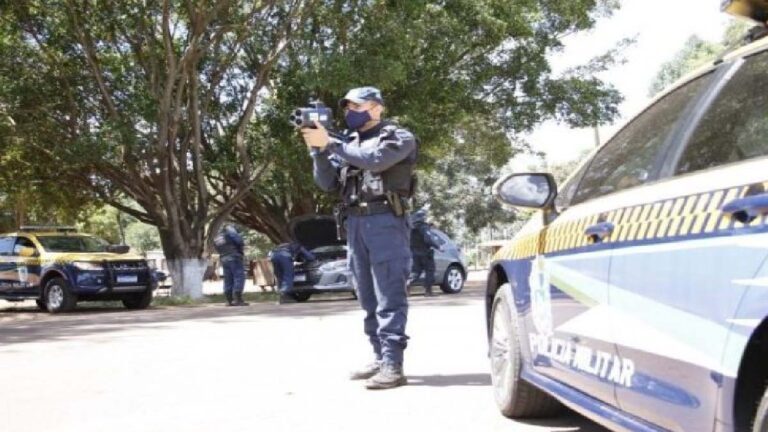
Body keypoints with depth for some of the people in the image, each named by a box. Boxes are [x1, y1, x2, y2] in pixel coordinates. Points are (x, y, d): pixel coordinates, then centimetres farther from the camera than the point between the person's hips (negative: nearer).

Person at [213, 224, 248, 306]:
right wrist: (241, 249, 7)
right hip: (234, 257, -7)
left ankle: (229, 300, 5)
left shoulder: (216, 238, 21)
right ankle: (238, 300, -18)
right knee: (239, 277, -9)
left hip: (223, 259, 7)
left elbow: (218, 250, 16)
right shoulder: (230, 231, 1)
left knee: (228, 279, 8)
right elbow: (239, 241, -10)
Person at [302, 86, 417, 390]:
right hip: (355, 224, 7)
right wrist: (318, 149, -1)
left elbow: (374, 159, -16)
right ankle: (381, 358, 15)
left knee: (389, 297, -10)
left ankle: (393, 365, -12)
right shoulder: (348, 143, 21)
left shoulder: (398, 137, 3)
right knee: (368, 298, 8)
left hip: (386, 222, -6)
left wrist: (330, 143, -16)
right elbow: (328, 183, 13)